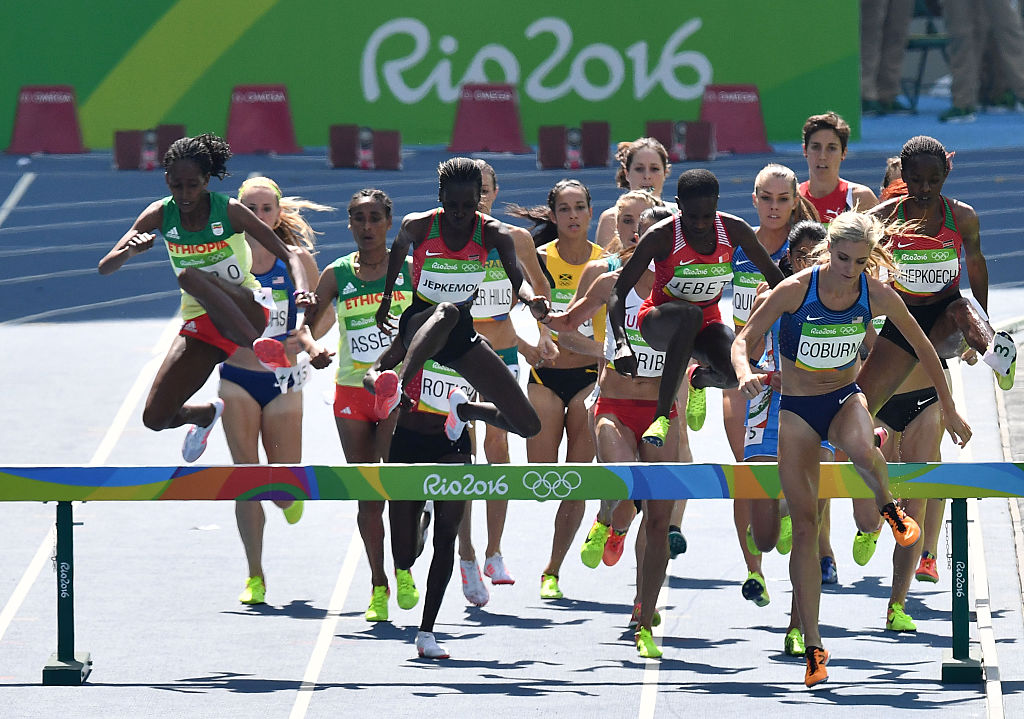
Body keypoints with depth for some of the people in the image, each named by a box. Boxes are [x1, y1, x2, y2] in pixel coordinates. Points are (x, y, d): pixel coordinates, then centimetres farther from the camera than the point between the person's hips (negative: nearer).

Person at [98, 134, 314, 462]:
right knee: (155, 418, -6)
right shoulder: (160, 215, -4)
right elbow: (105, 268, -6)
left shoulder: (229, 211, -13)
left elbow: (288, 255, -13)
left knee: (189, 275, -35)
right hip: (199, 324, 5)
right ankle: (208, 413, 29)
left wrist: (302, 290, -35)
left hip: (247, 310, -5)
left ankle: (261, 346, -44)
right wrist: (129, 251, -30)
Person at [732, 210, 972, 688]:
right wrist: (745, 373, -35)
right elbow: (744, 339, -12)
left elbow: (922, 347, 3)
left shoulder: (877, 295, -11)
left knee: (861, 452, -40)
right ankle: (813, 645, 0)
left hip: (845, 398, 0)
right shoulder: (795, 290, -17)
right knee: (804, 525, -6)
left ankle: (888, 507, -7)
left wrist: (949, 409, 10)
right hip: (796, 409, 0)